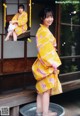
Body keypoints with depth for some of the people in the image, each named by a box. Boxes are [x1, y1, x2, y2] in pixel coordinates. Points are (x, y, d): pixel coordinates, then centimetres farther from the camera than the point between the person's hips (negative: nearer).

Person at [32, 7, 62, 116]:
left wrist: (53, 63, 17)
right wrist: (53, 63, -20)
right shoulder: (43, 31, -14)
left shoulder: (45, 30, 16)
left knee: (42, 87, 13)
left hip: (46, 63, 10)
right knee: (47, 88, -3)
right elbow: (45, 49, -20)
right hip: (47, 63, -10)